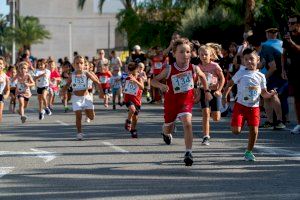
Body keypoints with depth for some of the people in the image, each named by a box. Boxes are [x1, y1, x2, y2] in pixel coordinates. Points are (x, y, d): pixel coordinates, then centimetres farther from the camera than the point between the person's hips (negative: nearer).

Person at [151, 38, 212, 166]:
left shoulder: (193, 68, -12)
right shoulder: (169, 70, -17)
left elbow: (202, 76, 11)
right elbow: (153, 81, -11)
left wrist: (206, 91, 14)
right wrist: (161, 85, -31)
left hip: (187, 100, -1)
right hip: (171, 101, 1)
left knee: (187, 123, -23)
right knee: (168, 126, 18)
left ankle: (188, 152, -18)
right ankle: (167, 133, 58)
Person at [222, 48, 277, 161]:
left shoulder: (261, 76, 4)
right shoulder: (241, 73, -1)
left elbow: (264, 93, 7)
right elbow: (230, 84, 7)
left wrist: (270, 94, -14)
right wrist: (224, 96, -4)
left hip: (254, 107, 2)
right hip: (240, 105, -2)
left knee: (254, 130, -4)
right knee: (236, 131, -12)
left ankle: (248, 152, 15)